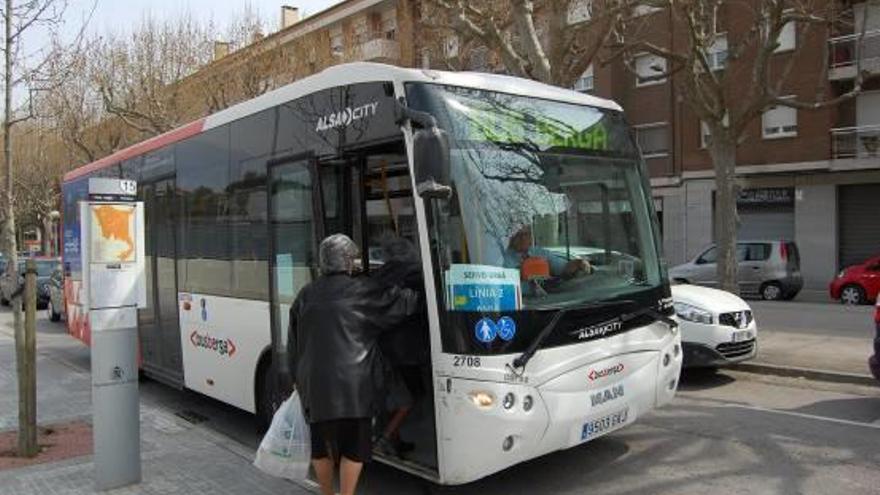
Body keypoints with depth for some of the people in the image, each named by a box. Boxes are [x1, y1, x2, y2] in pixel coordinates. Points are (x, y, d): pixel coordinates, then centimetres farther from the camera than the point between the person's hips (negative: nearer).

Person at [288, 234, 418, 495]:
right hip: (352, 385, -5)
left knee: (321, 445, 18)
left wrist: (299, 380, 22)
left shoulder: (306, 295, 10)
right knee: (354, 446, 8)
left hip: (314, 384, 5)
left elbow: (293, 344, 14)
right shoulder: (362, 291, -5)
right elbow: (400, 303, -1)